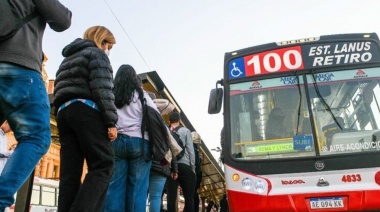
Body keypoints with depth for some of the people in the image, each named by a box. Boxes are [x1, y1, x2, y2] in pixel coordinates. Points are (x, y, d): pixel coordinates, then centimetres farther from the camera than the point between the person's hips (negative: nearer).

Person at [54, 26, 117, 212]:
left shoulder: (68, 59, 32)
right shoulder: (96, 54, 6)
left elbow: (60, 91, 24)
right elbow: (102, 89, -9)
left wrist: (63, 114, 18)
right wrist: (111, 121, -13)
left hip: (63, 112, 8)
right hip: (86, 111, -8)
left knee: (70, 173, 0)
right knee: (103, 165, -10)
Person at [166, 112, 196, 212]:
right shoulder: (186, 131, 6)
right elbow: (191, 151, 1)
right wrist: (193, 168, 5)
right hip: (184, 166, -2)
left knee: (171, 198, 0)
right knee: (189, 197, 2)